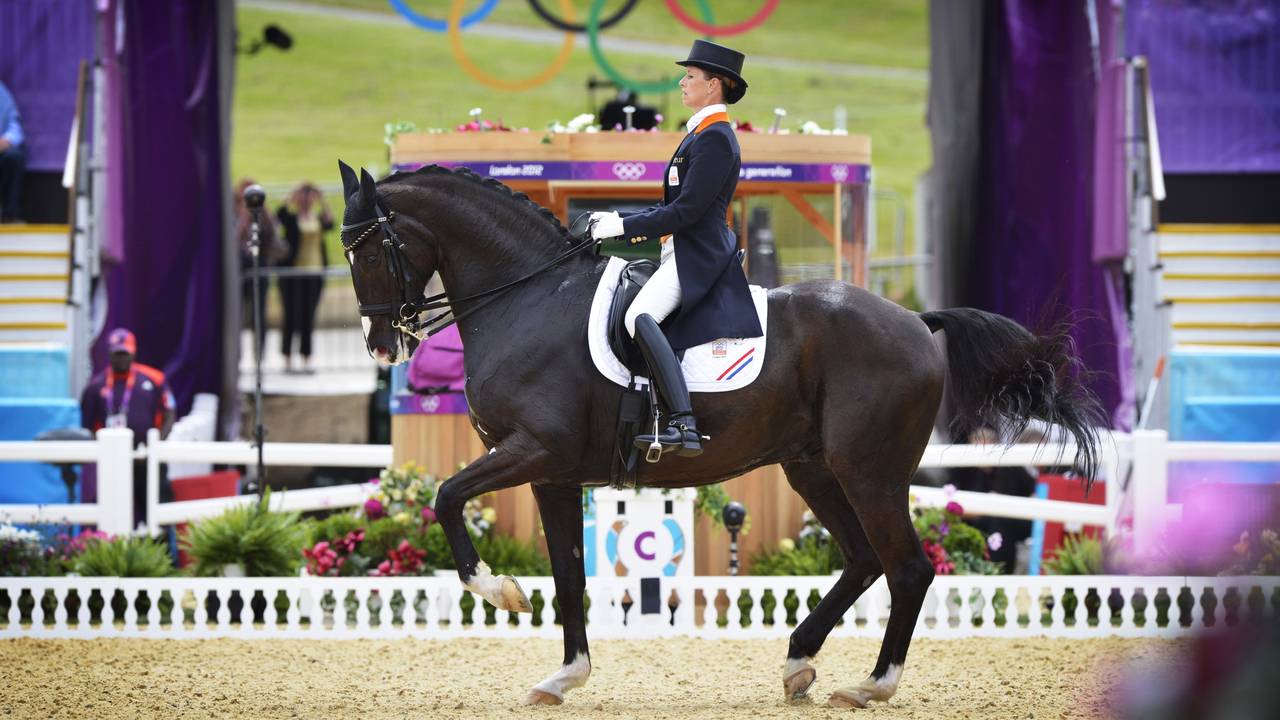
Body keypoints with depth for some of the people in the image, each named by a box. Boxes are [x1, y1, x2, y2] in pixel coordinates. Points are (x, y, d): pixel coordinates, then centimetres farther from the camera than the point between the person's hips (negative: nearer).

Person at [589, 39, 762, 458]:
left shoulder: (714, 138, -14)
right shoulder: (702, 134, 19)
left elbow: (687, 210, -19)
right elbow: (673, 205, 22)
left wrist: (623, 227, -15)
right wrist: (617, 219, 13)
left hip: (698, 257, -11)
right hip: (685, 255, 11)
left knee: (640, 317, -30)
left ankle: (684, 426, -39)